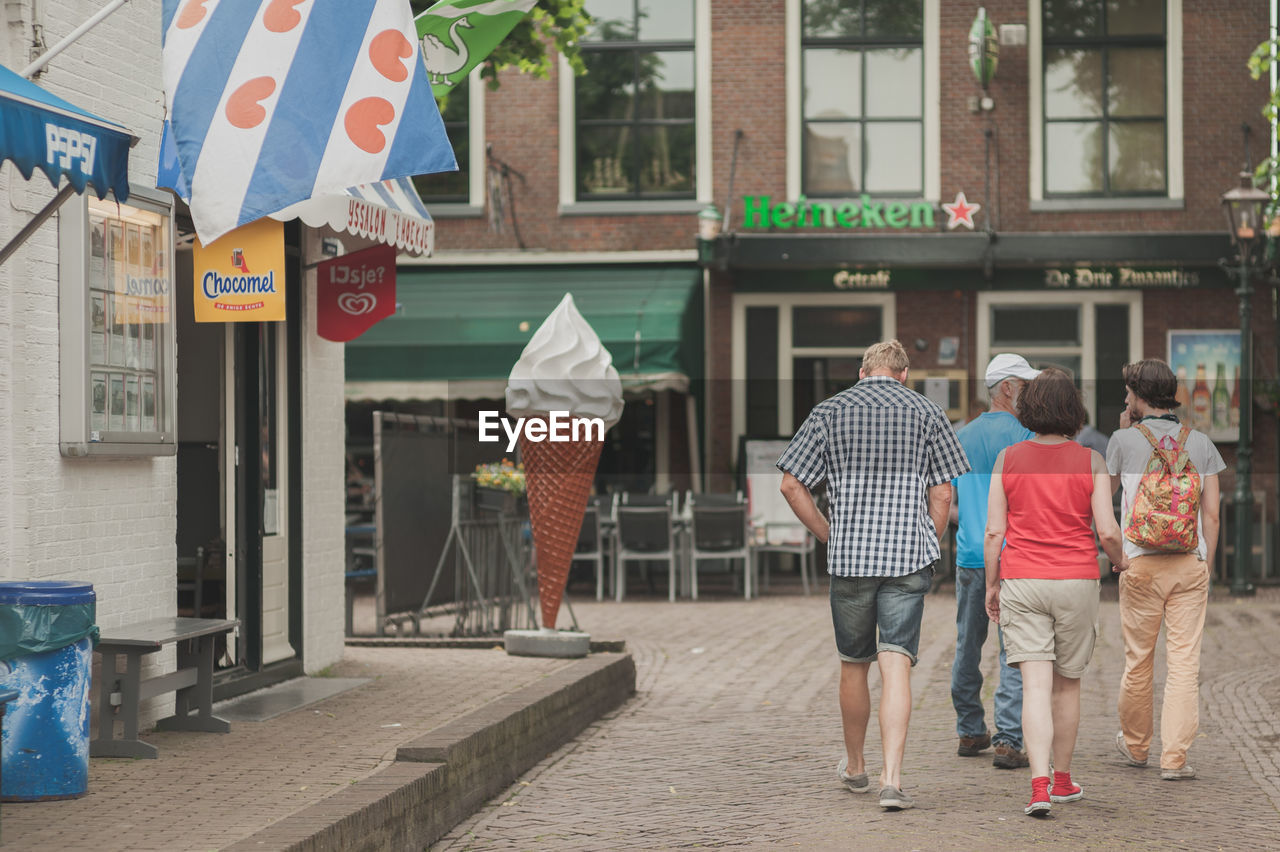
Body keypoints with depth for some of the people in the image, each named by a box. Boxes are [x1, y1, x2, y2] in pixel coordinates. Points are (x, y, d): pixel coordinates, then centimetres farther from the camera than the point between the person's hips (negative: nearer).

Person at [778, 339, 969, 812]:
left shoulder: (830, 411, 5)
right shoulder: (926, 413, 4)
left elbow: (792, 485, 1)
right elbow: (943, 493, 1)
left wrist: (829, 536, 9)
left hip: (849, 557, 1)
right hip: (908, 559, -1)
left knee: (853, 665, 16)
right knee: (896, 665, -5)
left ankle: (855, 766, 32)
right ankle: (892, 778, -16)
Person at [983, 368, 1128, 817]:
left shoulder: (1007, 460, -2)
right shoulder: (1091, 462, -4)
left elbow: (994, 531, -1)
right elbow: (1107, 531, -6)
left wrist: (991, 584, 10)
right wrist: (1120, 561, 15)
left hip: (1021, 582, 0)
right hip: (1077, 579, 0)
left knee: (1035, 685, -6)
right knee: (1067, 684, 15)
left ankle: (1039, 786, -19)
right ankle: (1062, 781, 25)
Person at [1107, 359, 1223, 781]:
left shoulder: (1125, 440, -2)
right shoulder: (1200, 442, 5)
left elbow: (1109, 486, 18)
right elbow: (1212, 514, 5)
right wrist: (1206, 564, 14)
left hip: (1143, 564, -1)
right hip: (1190, 564, 1)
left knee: (1139, 661, 11)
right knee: (1185, 662, 0)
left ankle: (1135, 744, 27)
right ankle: (1174, 757, -4)